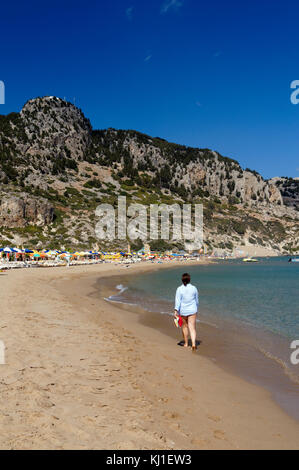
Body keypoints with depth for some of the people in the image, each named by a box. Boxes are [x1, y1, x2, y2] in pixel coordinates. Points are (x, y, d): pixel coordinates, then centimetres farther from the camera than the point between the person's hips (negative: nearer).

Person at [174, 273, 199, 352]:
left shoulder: (179, 289, -8)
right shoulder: (194, 288, -1)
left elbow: (178, 301, -15)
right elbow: (196, 300, 9)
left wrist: (176, 311, -16)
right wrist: (196, 309, 22)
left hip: (182, 311, 0)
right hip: (192, 310, 0)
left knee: (184, 326, 18)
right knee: (192, 328, -1)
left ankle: (186, 343, 30)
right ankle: (193, 344, -18)